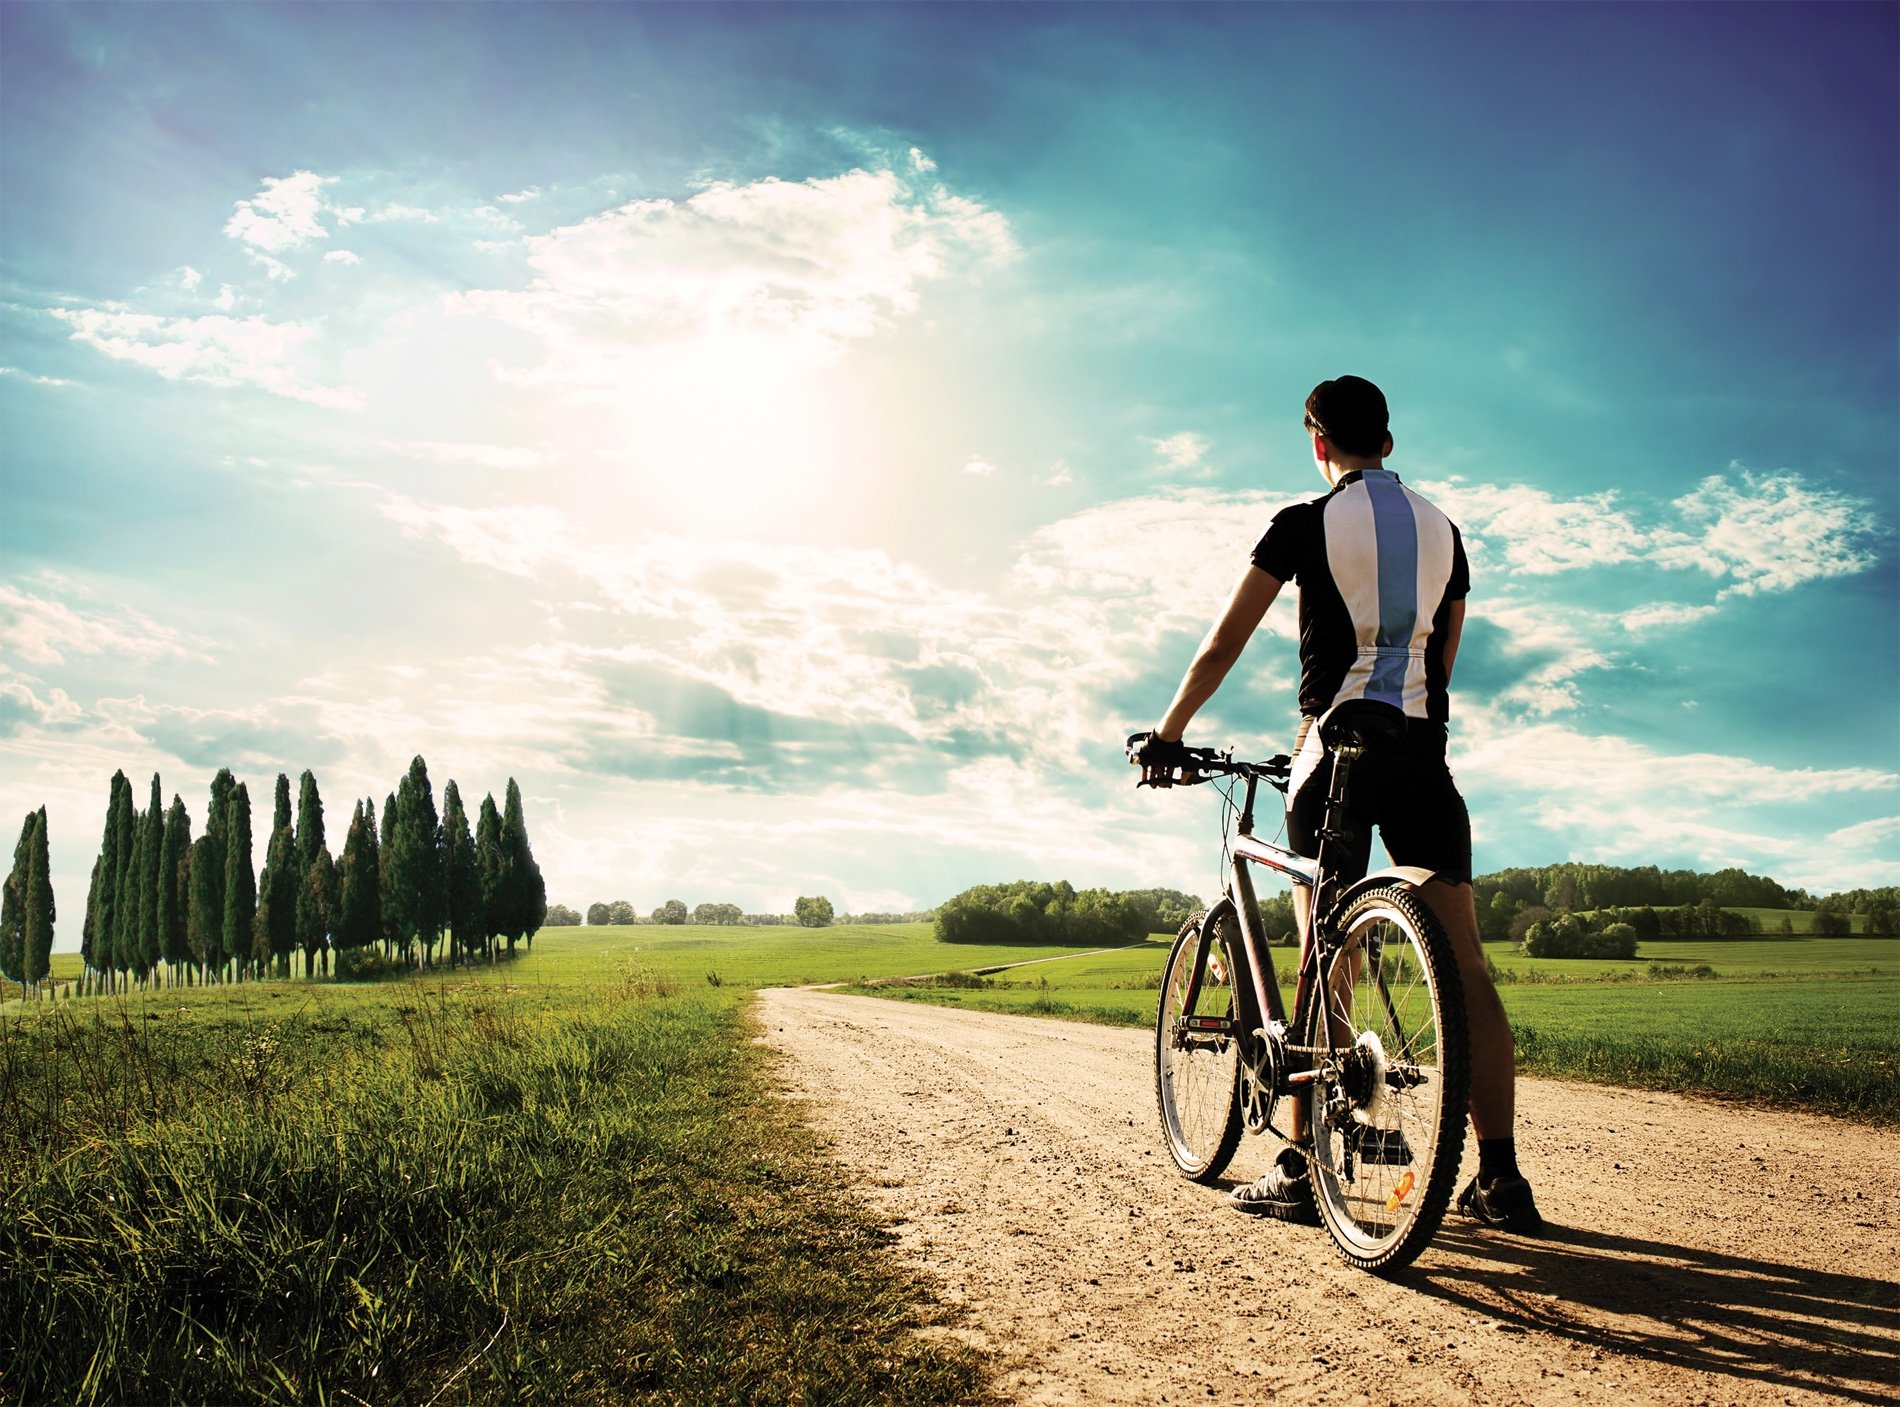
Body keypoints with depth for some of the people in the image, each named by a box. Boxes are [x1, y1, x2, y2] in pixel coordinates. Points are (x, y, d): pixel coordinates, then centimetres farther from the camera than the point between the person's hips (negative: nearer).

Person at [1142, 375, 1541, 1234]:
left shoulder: (1307, 523, 0)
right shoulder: (1443, 529, 16)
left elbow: (1223, 645, -2)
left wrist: (1167, 734, 9)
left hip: (1338, 744, -4)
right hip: (1424, 747, 4)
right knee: (1464, 964, 3)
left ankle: (1299, 1172, 3)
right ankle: (1499, 1178, 3)